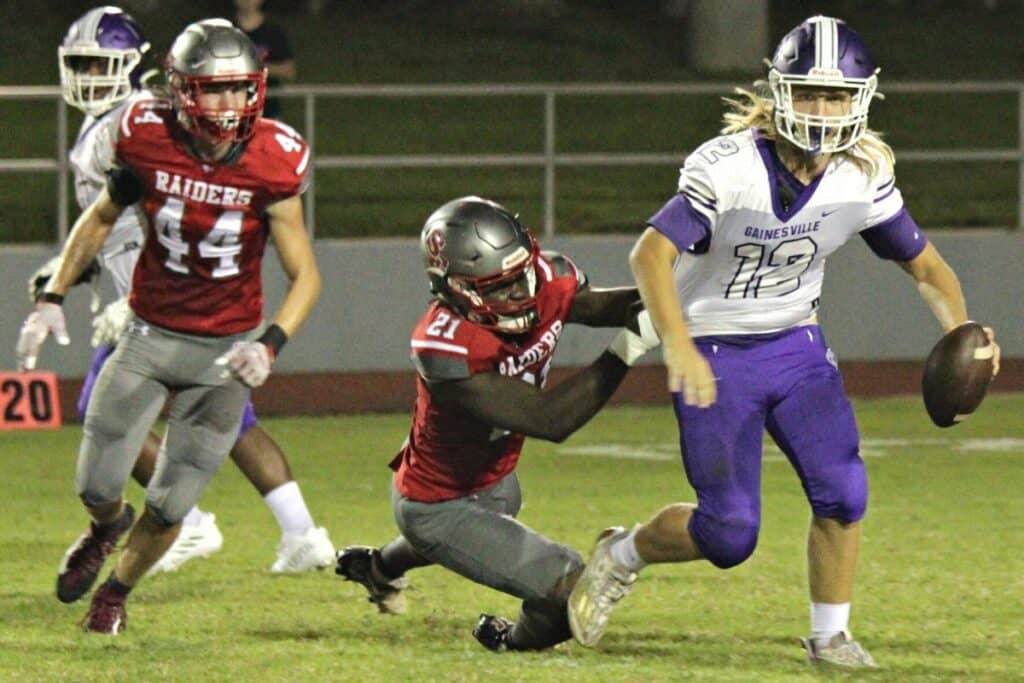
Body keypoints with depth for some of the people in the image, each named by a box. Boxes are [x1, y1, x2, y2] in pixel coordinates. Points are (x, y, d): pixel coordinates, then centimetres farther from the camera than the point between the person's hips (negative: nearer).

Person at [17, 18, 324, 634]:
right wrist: (53, 298, 1)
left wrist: (270, 345, -29)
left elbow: (305, 274, -12)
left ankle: (118, 589, 34)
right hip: (149, 336, 1)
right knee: (98, 488, 4)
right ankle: (110, 527, 43)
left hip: (226, 350, -1)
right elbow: (102, 219, 7)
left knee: (169, 507, 3)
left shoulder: (271, 162, -18)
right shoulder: (148, 142, -14)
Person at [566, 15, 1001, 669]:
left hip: (798, 346, 5)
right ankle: (621, 556, 22)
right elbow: (651, 253, -32)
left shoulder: (863, 179, -7)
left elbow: (924, 263, 5)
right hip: (717, 356, -4)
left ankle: (829, 635, 10)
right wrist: (678, 346, -46)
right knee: (731, 534, -7)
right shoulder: (729, 167, -24)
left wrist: (960, 330, -15)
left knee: (842, 493, -11)